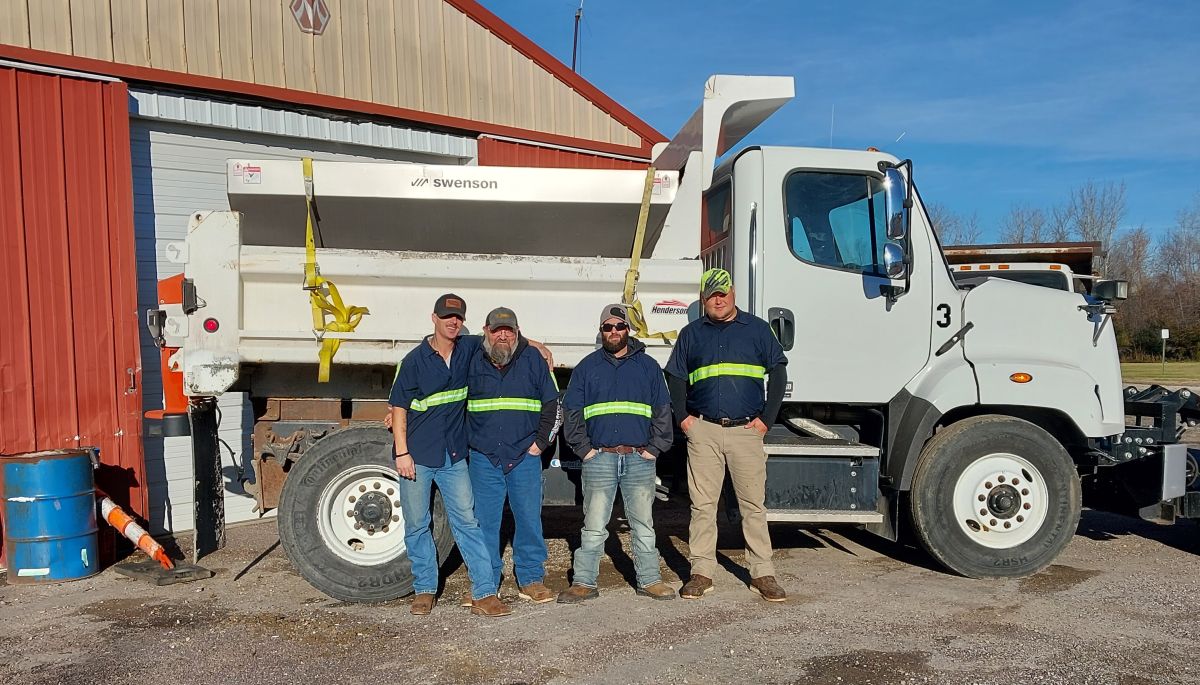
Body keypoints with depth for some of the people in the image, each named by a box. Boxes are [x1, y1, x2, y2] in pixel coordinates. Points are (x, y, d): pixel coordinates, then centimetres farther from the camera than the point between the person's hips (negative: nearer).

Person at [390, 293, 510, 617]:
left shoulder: (469, 349, 3)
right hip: (417, 456, -2)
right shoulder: (415, 360, -6)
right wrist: (401, 453, -11)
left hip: (454, 456, 2)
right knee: (416, 525, 7)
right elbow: (399, 408, -5)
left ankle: (484, 593, 0)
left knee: (467, 521, -1)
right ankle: (425, 590, 22)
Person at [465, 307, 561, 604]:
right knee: (484, 521, 4)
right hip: (483, 457, 1)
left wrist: (541, 442, 2)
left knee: (529, 519, 4)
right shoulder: (473, 361, 5)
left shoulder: (533, 359, 2)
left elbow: (552, 404, 7)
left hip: (525, 457, 0)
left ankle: (531, 579, 16)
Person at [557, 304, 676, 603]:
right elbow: (571, 411, 7)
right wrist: (584, 449, -1)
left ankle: (649, 579, 19)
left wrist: (654, 448, 1)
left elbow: (663, 411, 10)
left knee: (644, 525, 8)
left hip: (640, 458, 1)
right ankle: (584, 582, 10)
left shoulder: (648, 366, 11)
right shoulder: (587, 367, 10)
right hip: (599, 458, -1)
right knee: (594, 526, 2)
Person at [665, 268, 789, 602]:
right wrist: (682, 417, 5)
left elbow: (778, 372, 8)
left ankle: (762, 573, 11)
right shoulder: (691, 333, 12)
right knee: (702, 504, 3)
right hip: (703, 430, 1)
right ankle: (701, 572, 11)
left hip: (746, 430, -1)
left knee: (754, 504, 2)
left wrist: (766, 418, 1)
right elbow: (675, 378, 16)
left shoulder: (756, 328, 9)